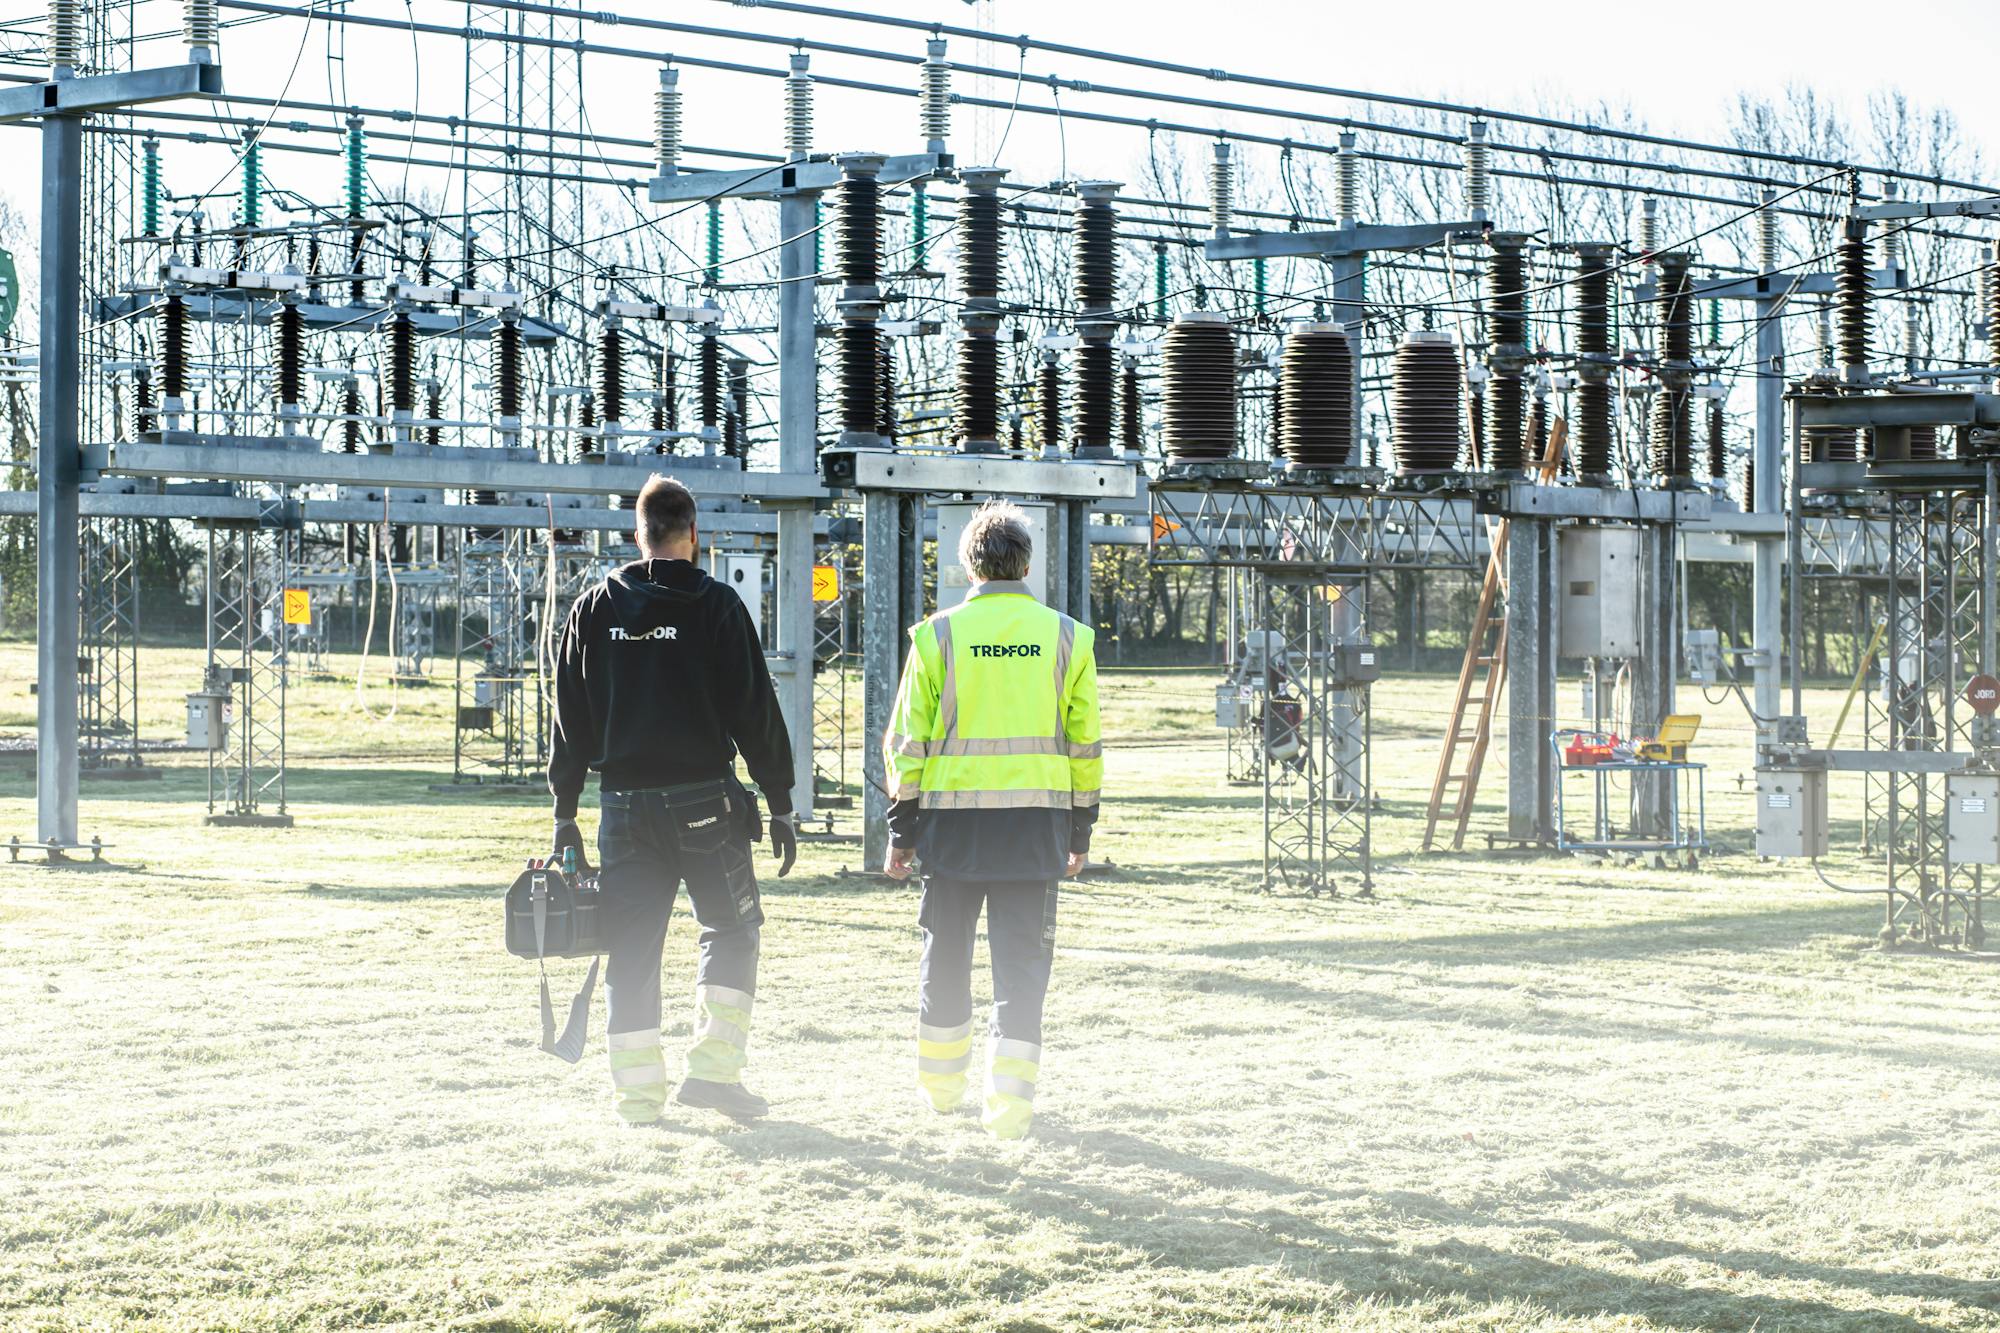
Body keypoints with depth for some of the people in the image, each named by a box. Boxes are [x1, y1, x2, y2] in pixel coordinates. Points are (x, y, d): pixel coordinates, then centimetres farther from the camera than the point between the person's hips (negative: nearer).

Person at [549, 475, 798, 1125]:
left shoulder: (594, 606, 5)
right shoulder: (715, 604, -5)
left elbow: (570, 718, 8)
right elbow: (755, 711, -5)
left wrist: (566, 811, 13)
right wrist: (781, 803, 1)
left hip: (624, 804, 3)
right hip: (704, 802, -3)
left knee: (632, 945, 8)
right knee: (731, 927, 12)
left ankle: (638, 1093, 8)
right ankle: (713, 1066, 2)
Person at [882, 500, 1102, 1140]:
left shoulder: (937, 635, -2)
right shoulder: (1066, 637, 3)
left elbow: (907, 741, -1)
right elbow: (1084, 743, 7)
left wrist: (901, 829, 6)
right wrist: (1081, 825, 16)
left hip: (952, 816, 0)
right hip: (1037, 820, 0)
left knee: (946, 950, 15)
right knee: (1022, 955, 3)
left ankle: (941, 1082, 28)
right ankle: (1009, 1103, -3)